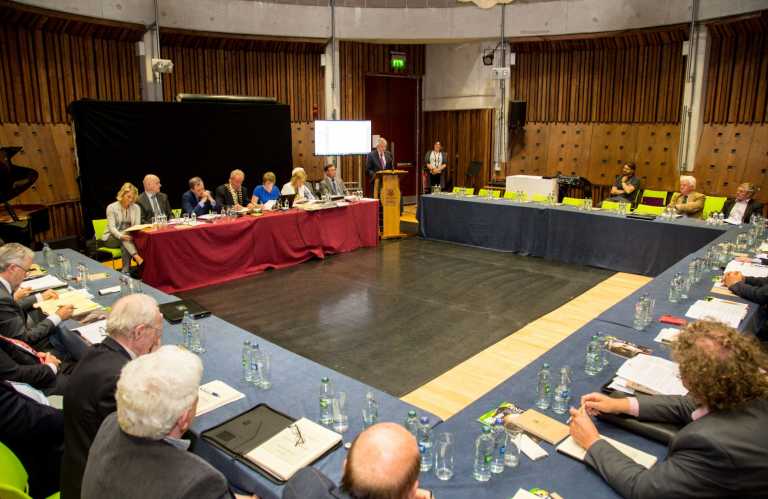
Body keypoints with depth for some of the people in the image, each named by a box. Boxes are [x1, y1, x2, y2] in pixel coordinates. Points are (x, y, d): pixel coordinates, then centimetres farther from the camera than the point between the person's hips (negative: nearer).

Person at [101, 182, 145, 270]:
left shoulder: (136, 208, 3)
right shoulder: (111, 207, -7)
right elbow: (111, 227, -16)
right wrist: (121, 236, -36)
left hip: (128, 236, 3)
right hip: (111, 238, -3)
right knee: (125, 239, -36)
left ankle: (126, 269, -39)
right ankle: (138, 259, -53)